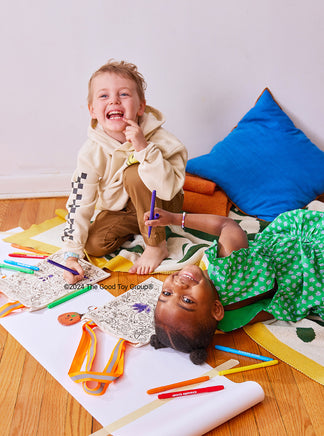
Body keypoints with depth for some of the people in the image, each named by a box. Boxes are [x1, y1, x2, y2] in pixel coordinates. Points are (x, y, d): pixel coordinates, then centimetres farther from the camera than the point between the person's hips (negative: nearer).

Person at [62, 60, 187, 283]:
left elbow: (169, 188, -37)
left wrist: (143, 148, -45)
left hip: (162, 206, -2)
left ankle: (157, 245, -14)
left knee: (134, 173, -30)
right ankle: (135, 229, 13)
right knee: (94, 244, -19)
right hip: (120, 209, 3)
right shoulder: (92, 151, -20)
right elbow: (79, 203, -19)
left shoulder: (159, 139, -26)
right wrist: (71, 255, -25)